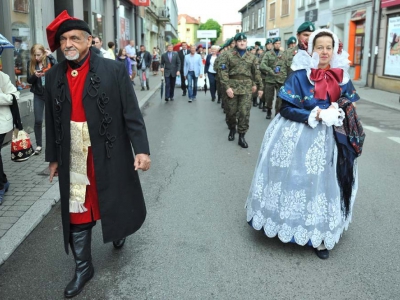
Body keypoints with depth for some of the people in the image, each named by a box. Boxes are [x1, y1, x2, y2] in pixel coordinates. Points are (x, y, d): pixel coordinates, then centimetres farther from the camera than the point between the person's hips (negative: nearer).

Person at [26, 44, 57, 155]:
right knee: (38, 120, 1)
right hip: (38, 95, 2)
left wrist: (50, 56, -22)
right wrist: (35, 75, -19)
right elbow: (29, 80, 2)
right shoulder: (31, 63, 1)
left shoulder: (49, 60, -6)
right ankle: (39, 145, 13)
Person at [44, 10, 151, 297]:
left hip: (110, 156, -2)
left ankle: (118, 231, 50)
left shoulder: (114, 70, -8)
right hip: (73, 159, 3)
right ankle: (83, 267, 28)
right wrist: (53, 157, 12)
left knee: (116, 203, 17)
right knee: (77, 214, 10)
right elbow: (51, 121, 9)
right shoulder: (53, 76, 3)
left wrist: (141, 149, -14)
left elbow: (132, 113, -9)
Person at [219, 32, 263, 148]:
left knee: (244, 113, -5)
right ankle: (232, 129, 35)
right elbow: (223, 72, -5)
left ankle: (241, 136, 3)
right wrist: (227, 87, -14)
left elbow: (256, 73, 12)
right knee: (231, 111, 9)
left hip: (246, 88, 1)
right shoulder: (228, 55, 1)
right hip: (232, 87, -1)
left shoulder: (252, 57, 9)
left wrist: (260, 87, 9)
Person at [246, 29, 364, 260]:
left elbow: (348, 107, 12)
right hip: (298, 138, -3)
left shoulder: (341, 76, 4)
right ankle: (292, 224, 21)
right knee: (298, 180, 0)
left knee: (323, 182, 7)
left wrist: (338, 114, -11)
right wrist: (316, 115, -20)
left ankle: (319, 235, 19)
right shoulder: (299, 75, -8)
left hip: (329, 139, 4)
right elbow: (286, 109, -10)